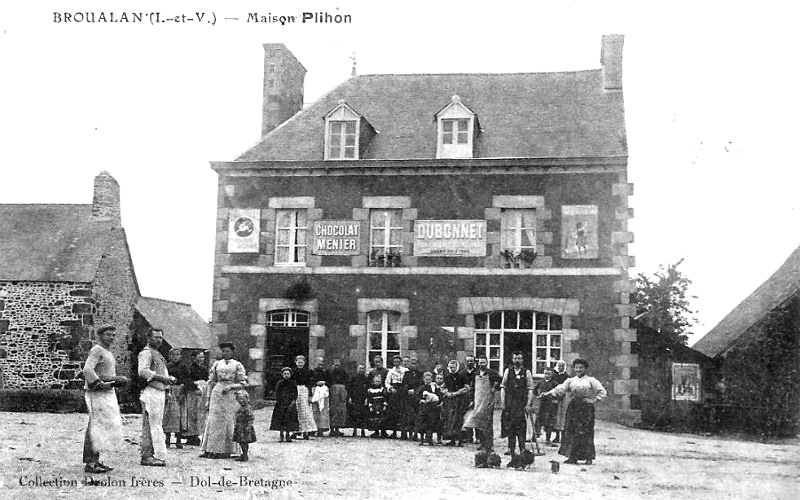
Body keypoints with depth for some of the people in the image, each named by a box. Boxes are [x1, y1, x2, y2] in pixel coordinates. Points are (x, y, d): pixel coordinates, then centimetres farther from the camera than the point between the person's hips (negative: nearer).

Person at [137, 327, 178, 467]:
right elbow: (142, 371, -21)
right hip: (150, 392, -10)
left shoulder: (158, 354, 24)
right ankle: (160, 456, -12)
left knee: (149, 426, 11)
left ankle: (147, 456, 15)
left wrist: (170, 378, 12)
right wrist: (162, 378, -22)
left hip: (159, 392, 10)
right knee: (154, 425, -10)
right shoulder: (146, 352, -8)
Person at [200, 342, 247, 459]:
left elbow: (243, 384, 1)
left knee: (228, 422, -2)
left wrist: (230, 387, -14)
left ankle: (227, 451, 2)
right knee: (213, 421, -1)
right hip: (217, 394, 2)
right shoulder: (217, 364, 13)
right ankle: (210, 450, 0)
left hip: (231, 395, -2)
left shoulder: (237, 365, 5)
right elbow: (211, 382, 14)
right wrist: (208, 398, 7)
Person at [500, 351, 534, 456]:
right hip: (510, 403, 2)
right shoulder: (508, 371, 8)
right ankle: (511, 448, 10)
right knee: (510, 425, 3)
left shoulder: (526, 372, 3)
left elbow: (530, 389, 1)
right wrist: (502, 402, 2)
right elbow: (503, 387, 9)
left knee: (521, 426, -4)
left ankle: (522, 449, 3)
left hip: (522, 403, -2)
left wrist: (528, 404, -7)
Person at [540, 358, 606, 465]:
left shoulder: (591, 380, 3)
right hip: (573, 407, 3)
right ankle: (572, 457, 4)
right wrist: (547, 394, -12)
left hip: (587, 408, -3)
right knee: (571, 431, -1)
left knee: (586, 432, -5)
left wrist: (594, 400, -8)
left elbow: (602, 392, 2)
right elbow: (560, 389, 1)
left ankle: (588, 457, 2)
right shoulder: (571, 381, 11)